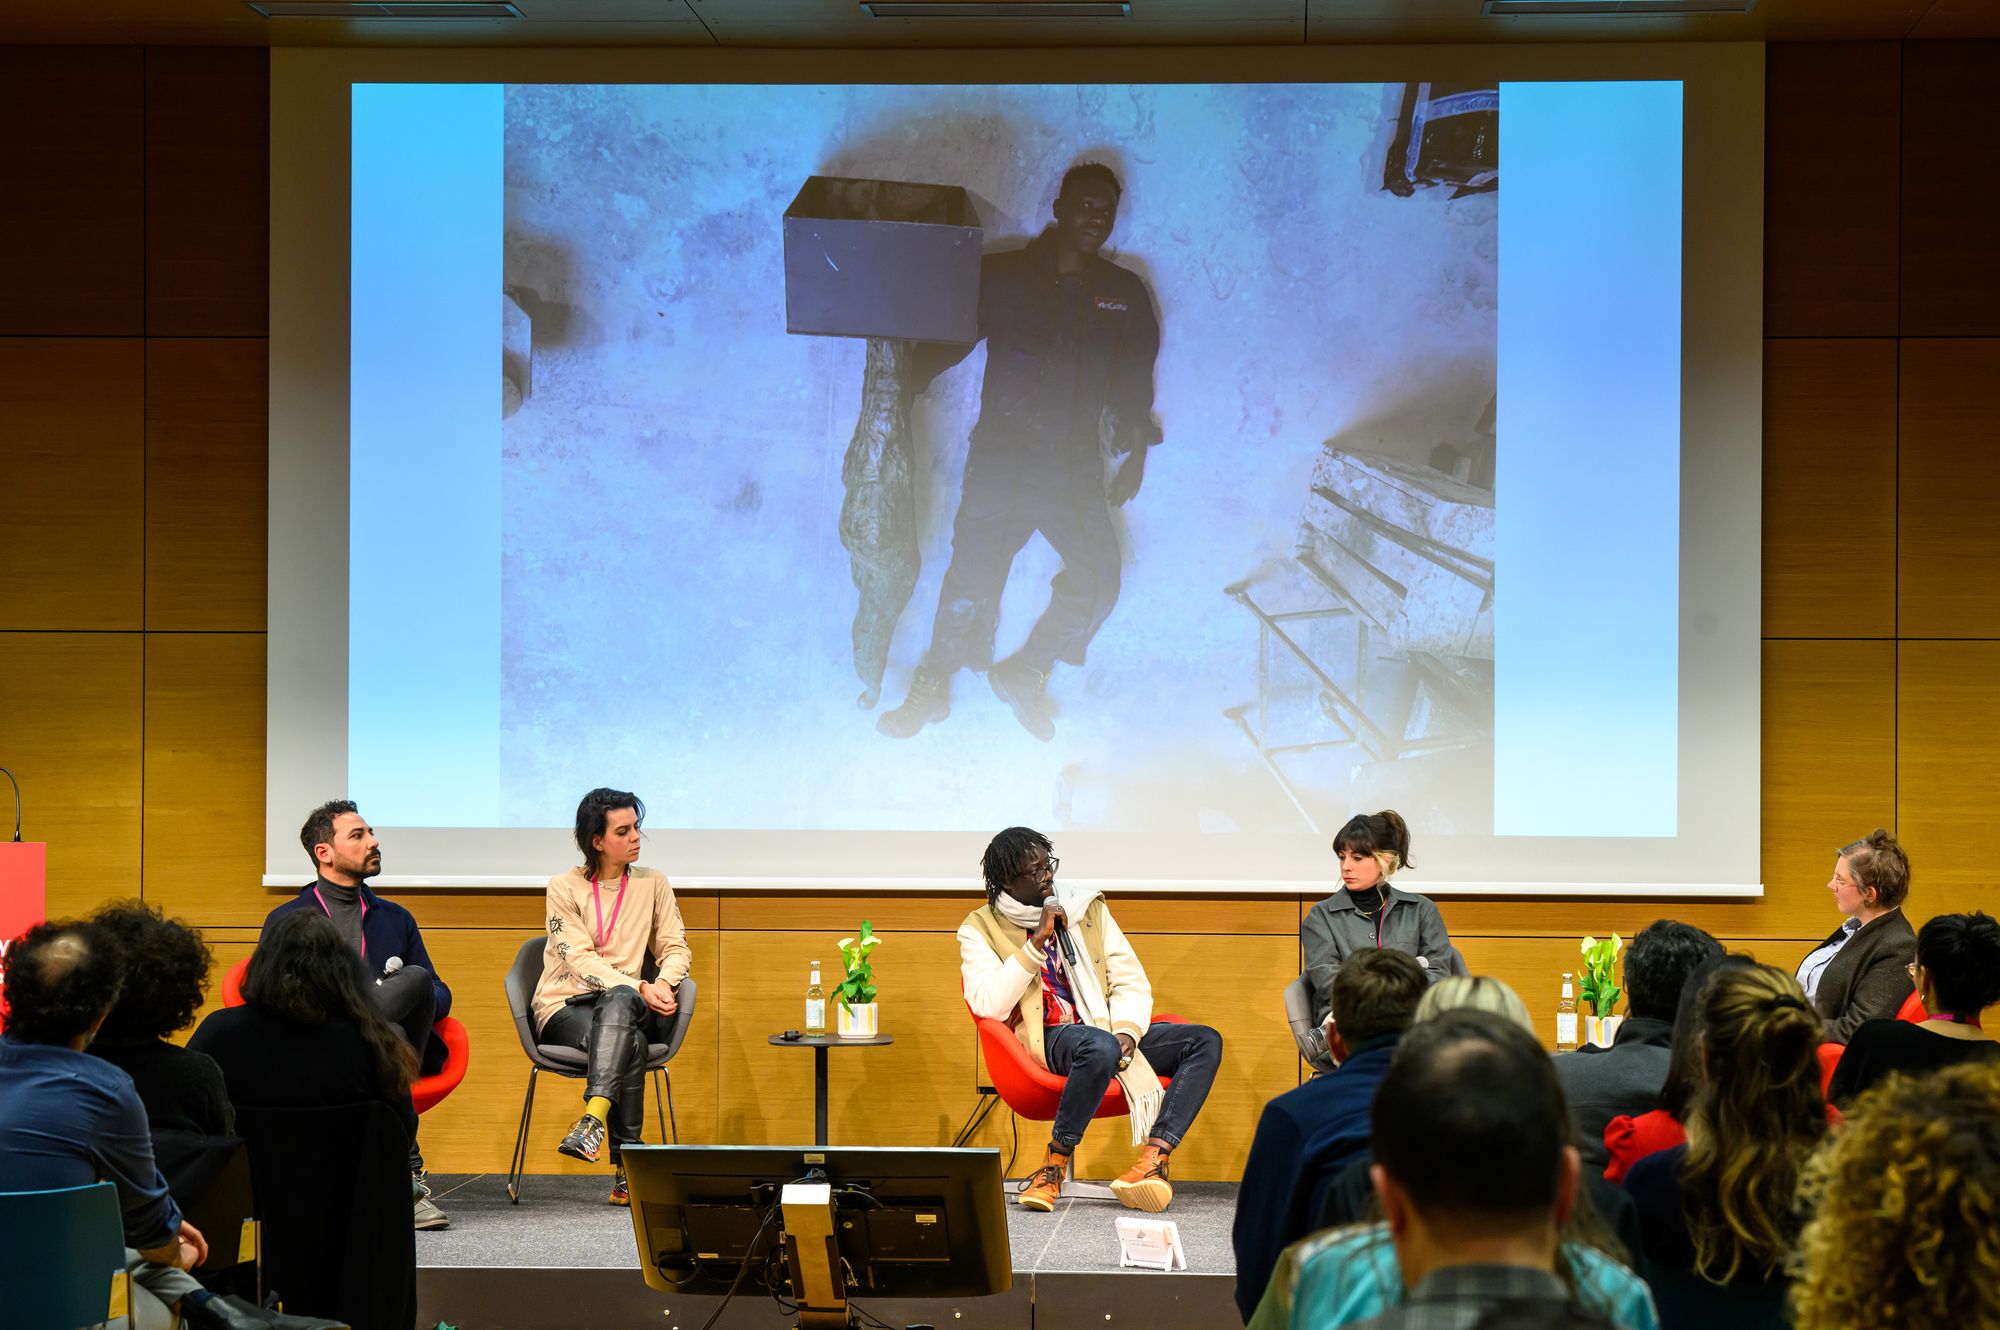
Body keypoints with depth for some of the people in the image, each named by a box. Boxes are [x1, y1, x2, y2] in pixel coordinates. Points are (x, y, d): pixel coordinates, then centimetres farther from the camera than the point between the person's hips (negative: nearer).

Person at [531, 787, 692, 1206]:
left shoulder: (653, 884, 12)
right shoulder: (564, 888, 1)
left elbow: (676, 948, 9)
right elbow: (580, 960, -9)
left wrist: (663, 983, -15)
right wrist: (640, 988, -23)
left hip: (627, 1004, 2)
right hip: (566, 1007, -2)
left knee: (618, 1002, -37)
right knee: (629, 1044, -35)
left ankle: (594, 1117, -49)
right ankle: (627, 1168, -40)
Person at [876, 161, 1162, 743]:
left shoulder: (1125, 295, 7)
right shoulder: (1001, 277, 0)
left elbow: (1133, 383, 14)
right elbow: (945, 343, 0)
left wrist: (1136, 455, 9)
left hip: (1076, 466, 2)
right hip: (1000, 459, -2)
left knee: (1098, 580, -7)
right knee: (972, 576, -1)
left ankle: (1023, 673, 15)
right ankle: (932, 689, 20)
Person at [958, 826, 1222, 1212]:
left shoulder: (1088, 909, 15)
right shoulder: (980, 930, 3)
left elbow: (1131, 981, 11)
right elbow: (988, 1005, -13)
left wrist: (1127, 1030, -9)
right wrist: (1037, 943, -15)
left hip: (1110, 1031, 5)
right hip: (1046, 1038, -5)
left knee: (1205, 1041, -18)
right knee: (1100, 1047, -40)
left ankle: (1154, 1158, -34)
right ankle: (1054, 1166, -25)